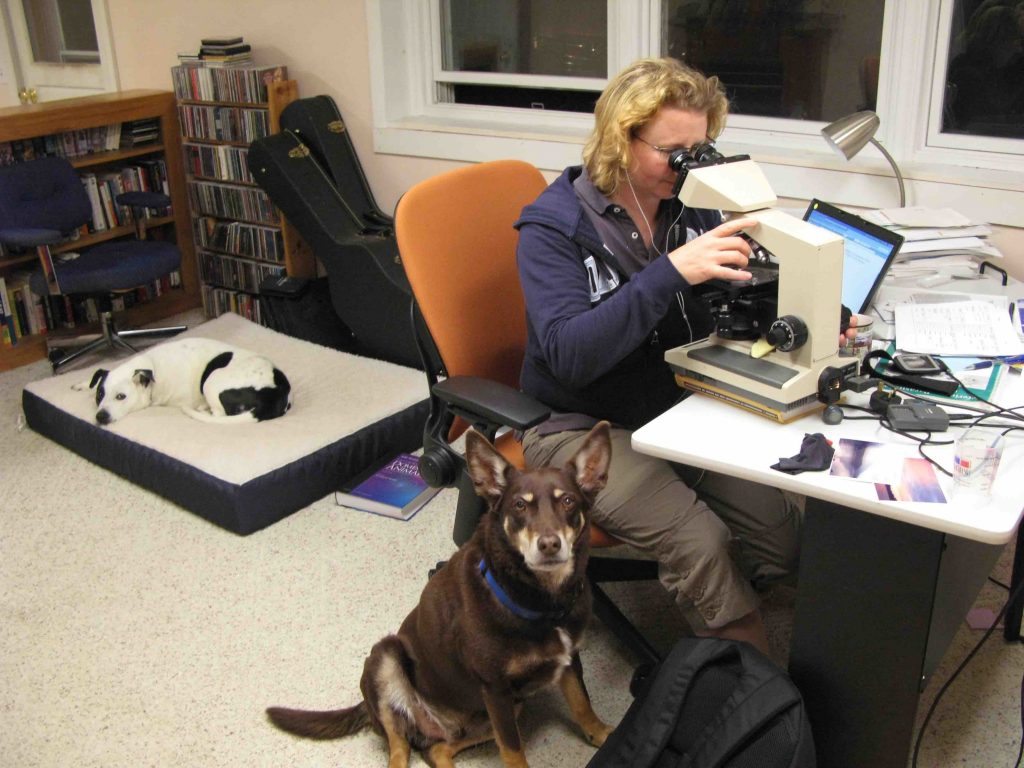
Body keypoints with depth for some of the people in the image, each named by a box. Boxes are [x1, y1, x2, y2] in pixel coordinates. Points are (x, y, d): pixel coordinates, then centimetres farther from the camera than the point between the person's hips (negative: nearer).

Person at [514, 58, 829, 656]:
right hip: (582, 425, -5)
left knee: (787, 528, -12)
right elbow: (569, 355, -27)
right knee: (700, 541, -25)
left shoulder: (690, 207, 2)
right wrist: (672, 271, -36)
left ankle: (712, 606, 14)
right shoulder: (553, 224, -14)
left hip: (677, 405, 6)